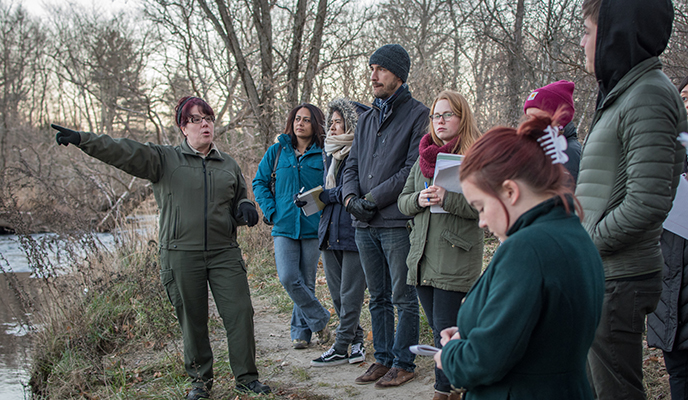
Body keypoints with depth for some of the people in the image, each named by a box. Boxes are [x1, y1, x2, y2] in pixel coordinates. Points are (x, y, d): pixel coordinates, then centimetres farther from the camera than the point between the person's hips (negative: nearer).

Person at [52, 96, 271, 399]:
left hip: (225, 253, 2)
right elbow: (124, 152, -10)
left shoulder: (228, 165, 14)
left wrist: (244, 208, 1)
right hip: (181, 254, -2)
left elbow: (239, 199, 25)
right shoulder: (164, 159, 3)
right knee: (192, 319, 5)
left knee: (240, 312, -3)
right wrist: (82, 140, -23)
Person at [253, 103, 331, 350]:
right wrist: (271, 211, -1)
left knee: (307, 282, 6)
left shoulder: (323, 154, 2)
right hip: (284, 227, 1)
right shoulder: (277, 151, 7)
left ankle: (301, 330, 22)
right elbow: (259, 182, 11)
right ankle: (320, 319, 6)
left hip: (312, 228, -1)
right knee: (288, 279, -12)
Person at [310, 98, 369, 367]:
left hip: (353, 232, -8)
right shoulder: (328, 154, 18)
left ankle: (340, 349, 4)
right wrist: (312, 198, 9)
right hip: (329, 231, 8)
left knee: (350, 295, -1)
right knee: (337, 294, 11)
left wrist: (326, 196, -9)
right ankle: (356, 342, 23)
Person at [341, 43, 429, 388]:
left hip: (397, 221, -7)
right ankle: (383, 358, 24)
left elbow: (414, 169, -13)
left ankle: (403, 363, 12)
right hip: (364, 224, 7)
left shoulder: (418, 115, -5)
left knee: (403, 298, 2)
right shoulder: (366, 119, 18)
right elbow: (352, 165, 17)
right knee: (378, 297, 14)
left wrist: (374, 198, -14)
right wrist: (350, 196, -3)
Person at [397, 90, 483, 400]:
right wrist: (419, 199, -5)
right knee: (437, 327, 12)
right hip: (423, 255, 7)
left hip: (456, 255, -6)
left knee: (445, 329, -5)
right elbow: (403, 200, 17)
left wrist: (446, 198, -22)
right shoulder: (424, 157, 16)